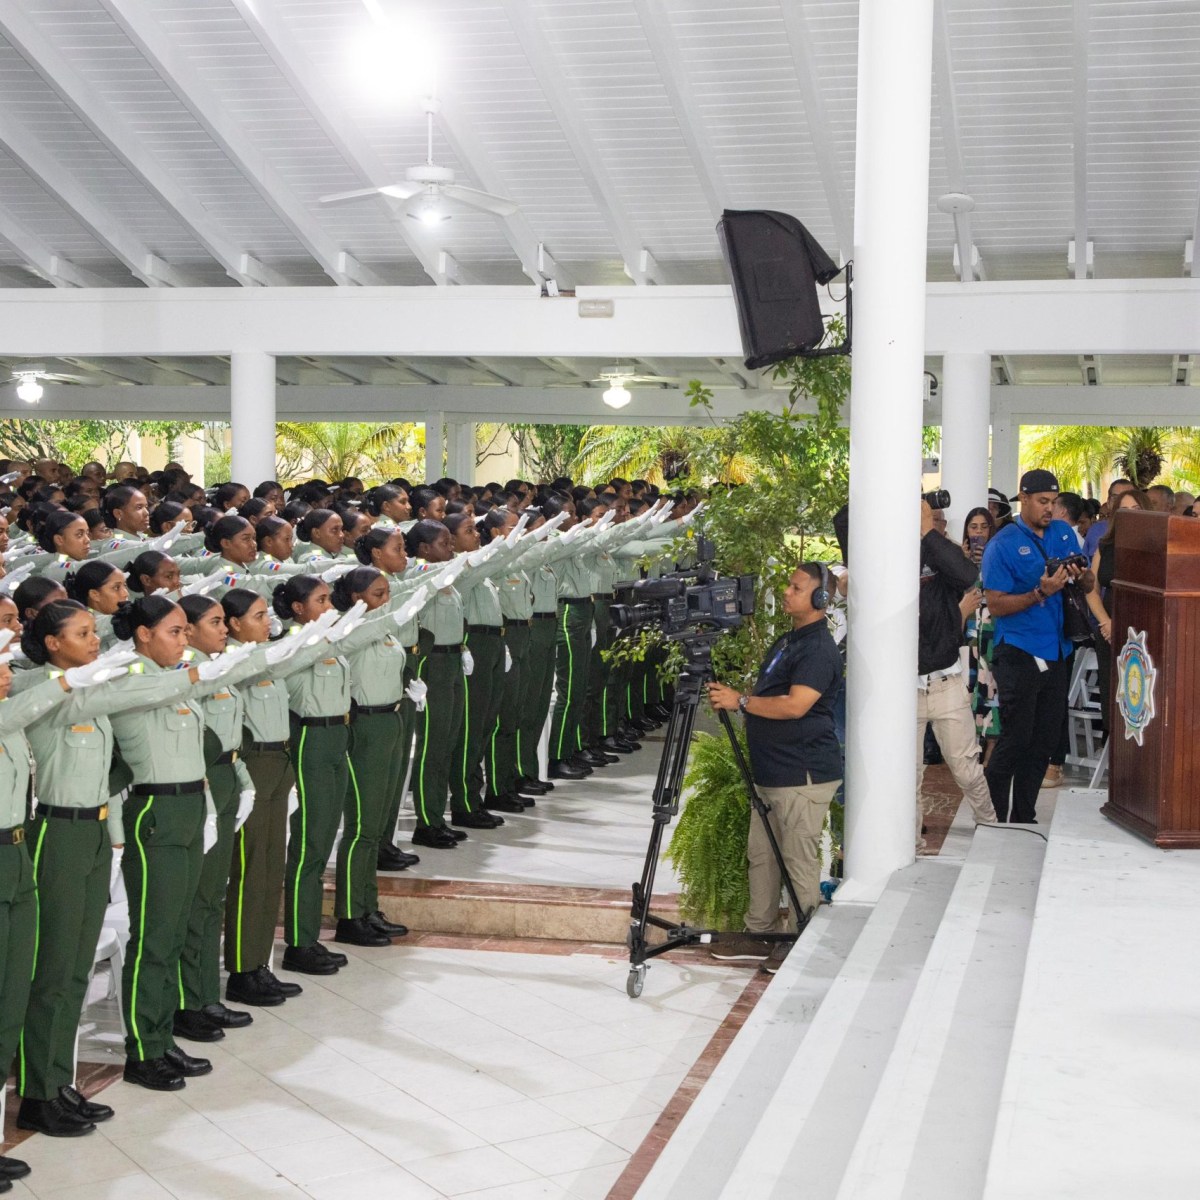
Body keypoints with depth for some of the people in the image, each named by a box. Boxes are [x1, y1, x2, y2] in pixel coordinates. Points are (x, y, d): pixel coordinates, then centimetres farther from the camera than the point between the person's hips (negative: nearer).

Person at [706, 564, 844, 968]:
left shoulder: (819, 648, -15)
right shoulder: (785, 642, 17)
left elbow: (795, 705, -25)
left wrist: (741, 701, -18)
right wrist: (731, 697, 8)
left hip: (803, 775, -10)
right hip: (770, 773, 10)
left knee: (800, 863, -4)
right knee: (760, 855, 14)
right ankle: (758, 935, 22)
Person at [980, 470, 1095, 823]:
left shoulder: (1064, 533, 10)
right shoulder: (1003, 545, -7)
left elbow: (1089, 586, 14)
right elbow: (995, 605, -12)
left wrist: (1081, 575, -10)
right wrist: (1040, 593, -23)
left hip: (1058, 653, 6)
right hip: (1020, 655, -6)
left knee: (1045, 741, 10)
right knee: (1016, 739, -6)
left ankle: (1024, 819, 19)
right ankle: (991, 820, 5)